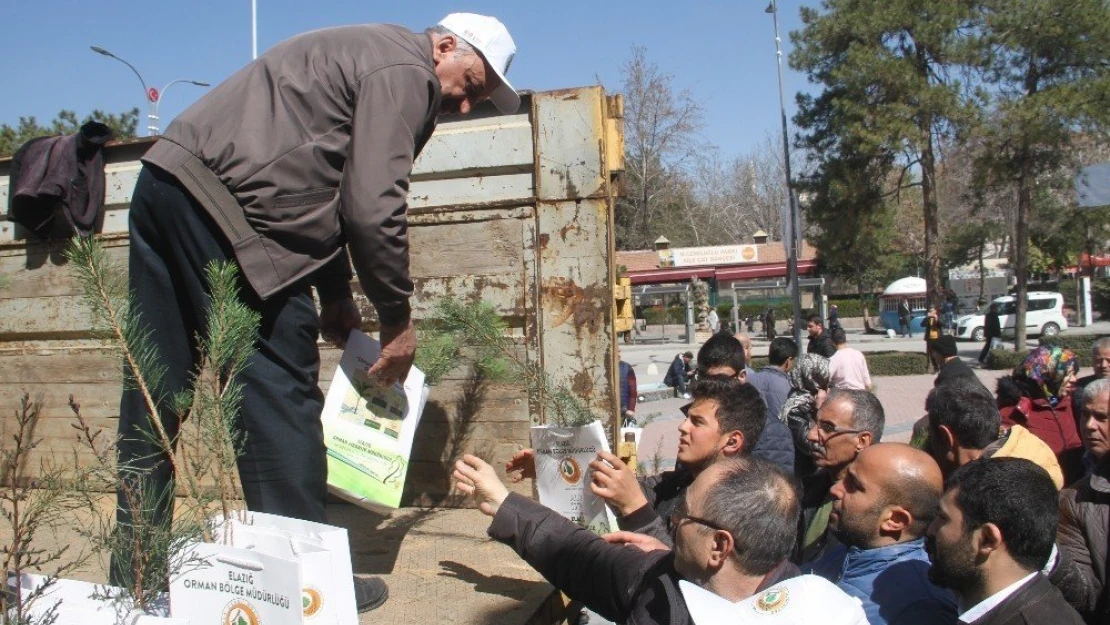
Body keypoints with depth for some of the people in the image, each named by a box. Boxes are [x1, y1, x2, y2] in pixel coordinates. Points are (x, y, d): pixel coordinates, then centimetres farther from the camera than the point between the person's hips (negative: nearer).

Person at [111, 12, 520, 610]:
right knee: (278, 387, -6)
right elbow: (373, 208, -14)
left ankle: (136, 572, 25)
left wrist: (336, 297, 22)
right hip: (218, 200, -11)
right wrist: (397, 319, -3)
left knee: (158, 388, 13)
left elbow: (331, 190, 25)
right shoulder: (405, 69, -5)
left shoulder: (368, 56, 26)